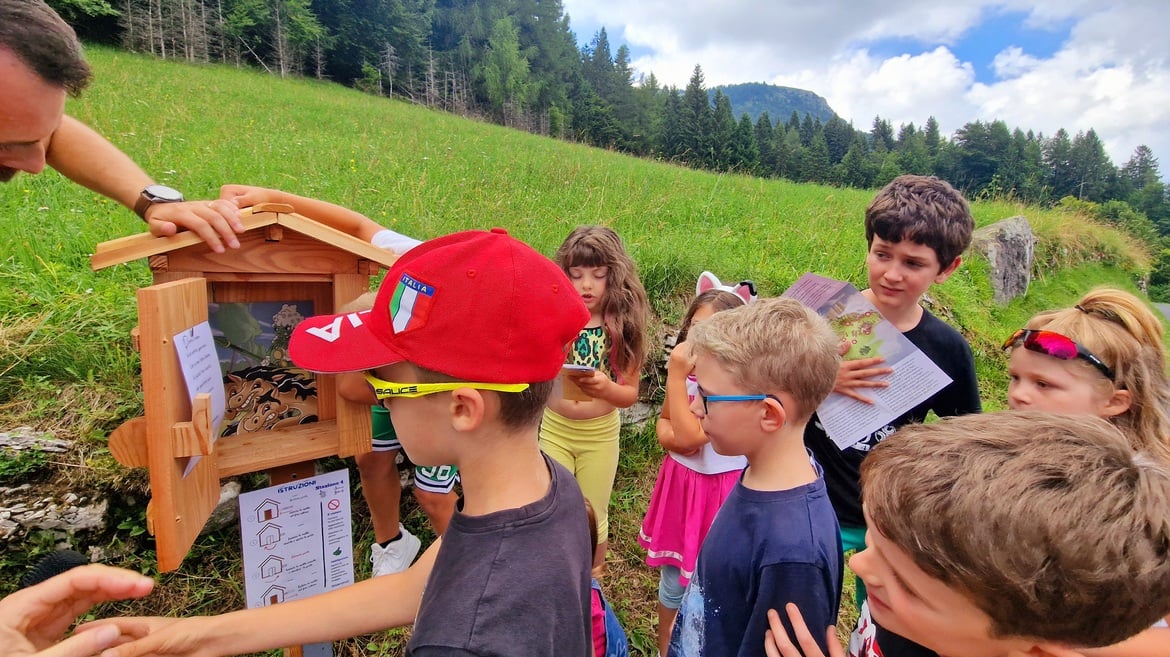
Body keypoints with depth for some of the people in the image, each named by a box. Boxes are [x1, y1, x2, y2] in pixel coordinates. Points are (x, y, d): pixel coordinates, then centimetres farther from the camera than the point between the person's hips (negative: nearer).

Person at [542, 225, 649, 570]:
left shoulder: (624, 325, -10)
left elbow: (630, 394, -7)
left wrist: (605, 388, -28)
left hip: (600, 434, 0)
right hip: (554, 428, 0)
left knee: (593, 516, 16)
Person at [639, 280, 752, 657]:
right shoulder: (689, 371, -3)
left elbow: (690, 436, -28)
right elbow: (663, 421, 12)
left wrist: (676, 377, -29)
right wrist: (667, 437, -11)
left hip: (718, 493, -6)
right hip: (679, 485, 6)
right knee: (672, 580, 21)